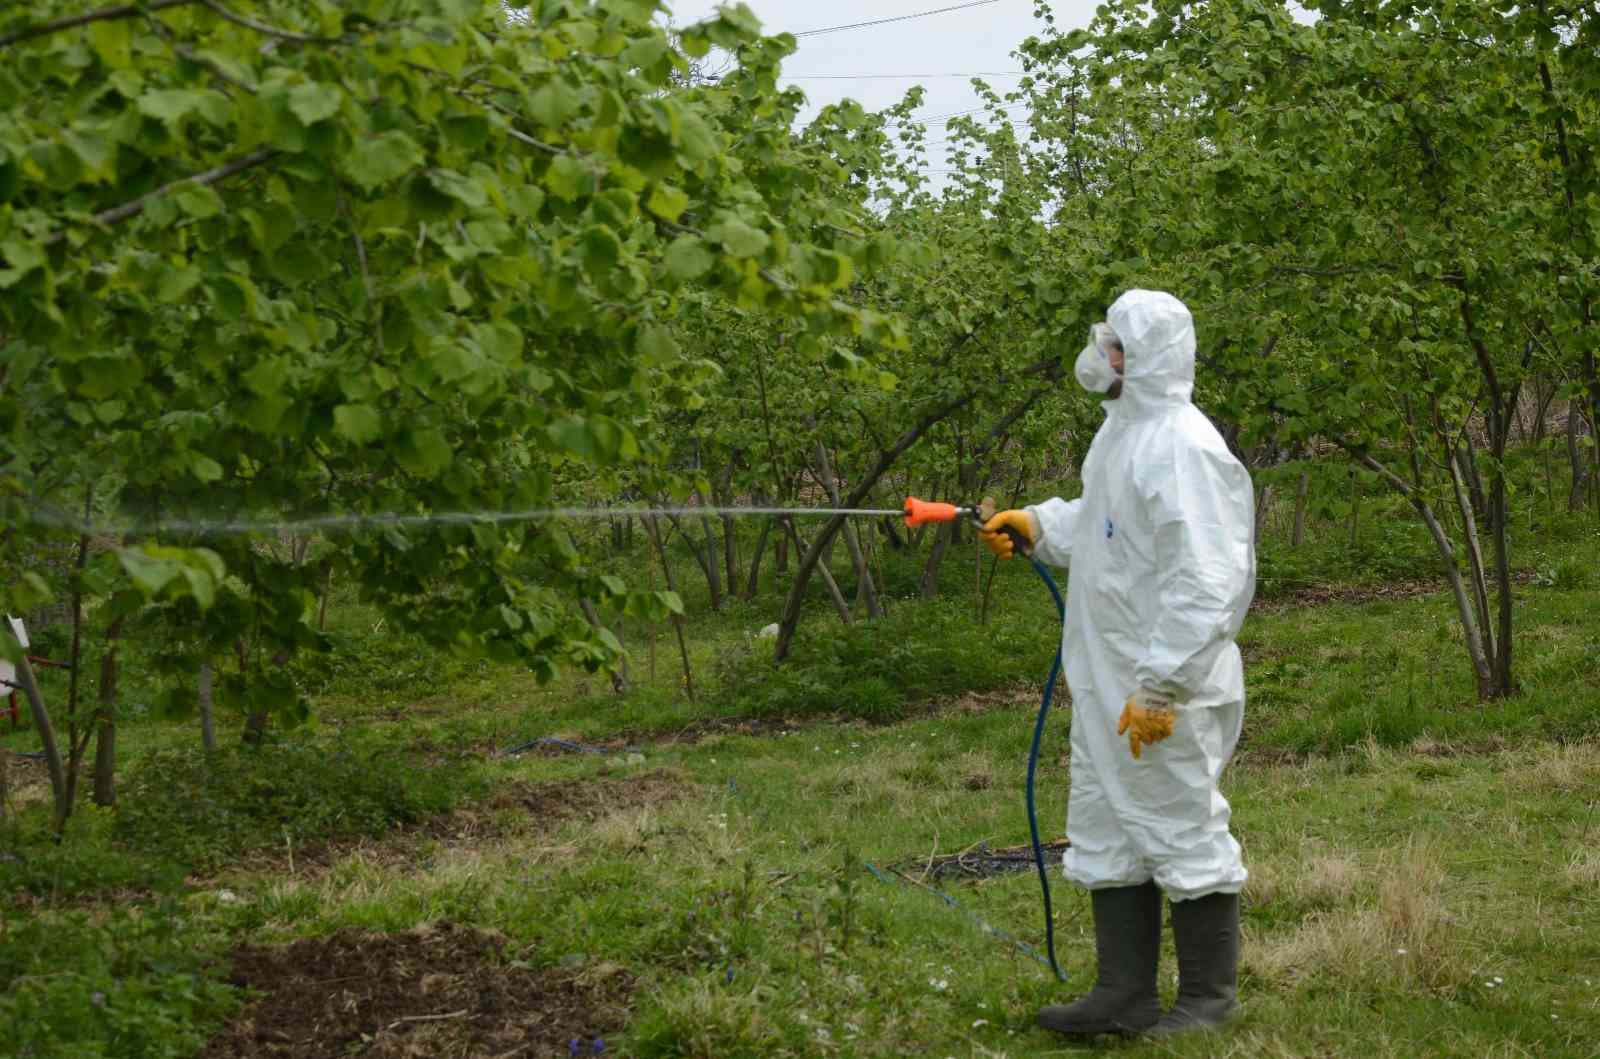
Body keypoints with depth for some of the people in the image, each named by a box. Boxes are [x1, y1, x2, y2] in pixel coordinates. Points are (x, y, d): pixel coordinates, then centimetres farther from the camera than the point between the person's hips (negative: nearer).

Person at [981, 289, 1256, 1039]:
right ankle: (1124, 994, 25)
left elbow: (1204, 582, -26)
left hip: (1166, 690, -10)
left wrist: (1161, 687, -26)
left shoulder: (1182, 446, -21)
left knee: (1185, 834, 3)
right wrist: (1037, 524, 15)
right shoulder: (1124, 430, 11)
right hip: (1108, 681, 10)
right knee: (1107, 835, 15)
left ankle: (1208, 998, 16)